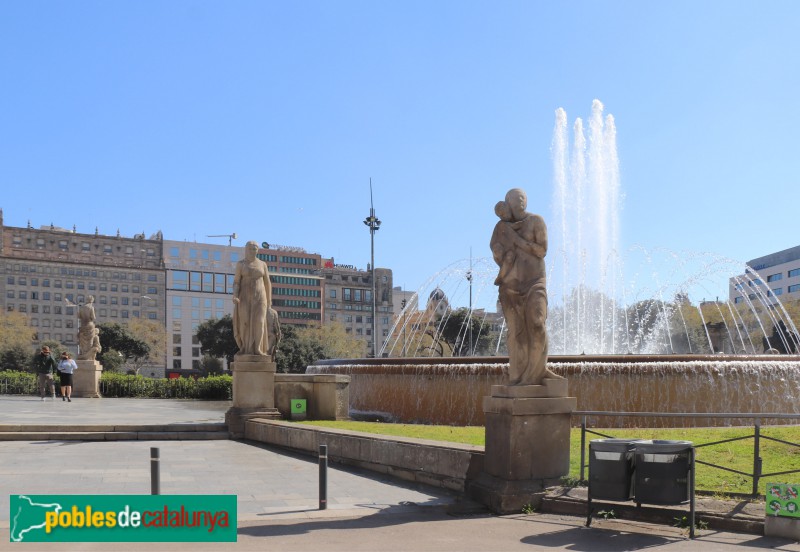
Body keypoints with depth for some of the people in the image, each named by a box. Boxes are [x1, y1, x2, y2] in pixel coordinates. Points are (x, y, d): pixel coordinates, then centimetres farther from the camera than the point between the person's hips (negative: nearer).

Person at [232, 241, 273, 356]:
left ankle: (257, 349, -10)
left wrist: (269, 299, 7)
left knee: (259, 321, -11)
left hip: (259, 296, 1)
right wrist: (235, 296, -19)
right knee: (244, 322, -7)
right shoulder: (240, 264, 2)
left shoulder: (262, 264, 8)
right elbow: (236, 282, -3)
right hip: (245, 296, -1)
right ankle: (245, 348, 3)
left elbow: (267, 283, 10)